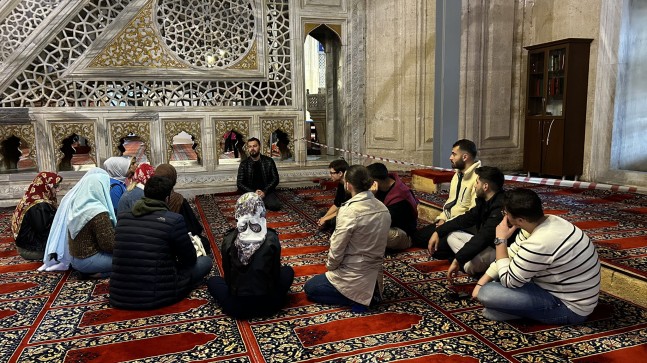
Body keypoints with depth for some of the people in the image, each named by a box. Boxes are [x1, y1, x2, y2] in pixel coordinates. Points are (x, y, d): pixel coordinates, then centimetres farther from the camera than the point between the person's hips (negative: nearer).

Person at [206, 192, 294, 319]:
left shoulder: (229, 240, -12)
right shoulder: (272, 239, -13)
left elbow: (228, 276, 1)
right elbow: (276, 274, 0)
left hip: (236, 308, 0)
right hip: (268, 305, 0)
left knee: (213, 281, 29)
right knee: (288, 271, 27)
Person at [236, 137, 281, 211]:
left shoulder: (269, 161, 3)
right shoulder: (244, 164, 3)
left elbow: (275, 179, 2)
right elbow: (239, 183, 1)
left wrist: (264, 192, -13)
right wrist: (253, 192, -15)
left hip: (266, 192, 1)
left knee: (275, 205, -28)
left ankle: (259, 203, 1)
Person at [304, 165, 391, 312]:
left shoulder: (349, 211, -23)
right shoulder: (383, 209, -1)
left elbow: (337, 249, -19)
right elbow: (377, 245, 5)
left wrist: (330, 267, 2)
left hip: (354, 277, -8)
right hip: (374, 275, 8)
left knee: (309, 288, 17)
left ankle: (357, 298, -1)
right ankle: (369, 294, 12)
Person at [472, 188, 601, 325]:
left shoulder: (538, 244, -33)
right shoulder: (548, 221, -4)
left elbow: (508, 281, -18)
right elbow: (511, 254, 6)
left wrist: (500, 240, -14)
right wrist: (482, 282, 3)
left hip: (569, 307, -9)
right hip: (563, 290, 9)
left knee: (486, 293, -20)